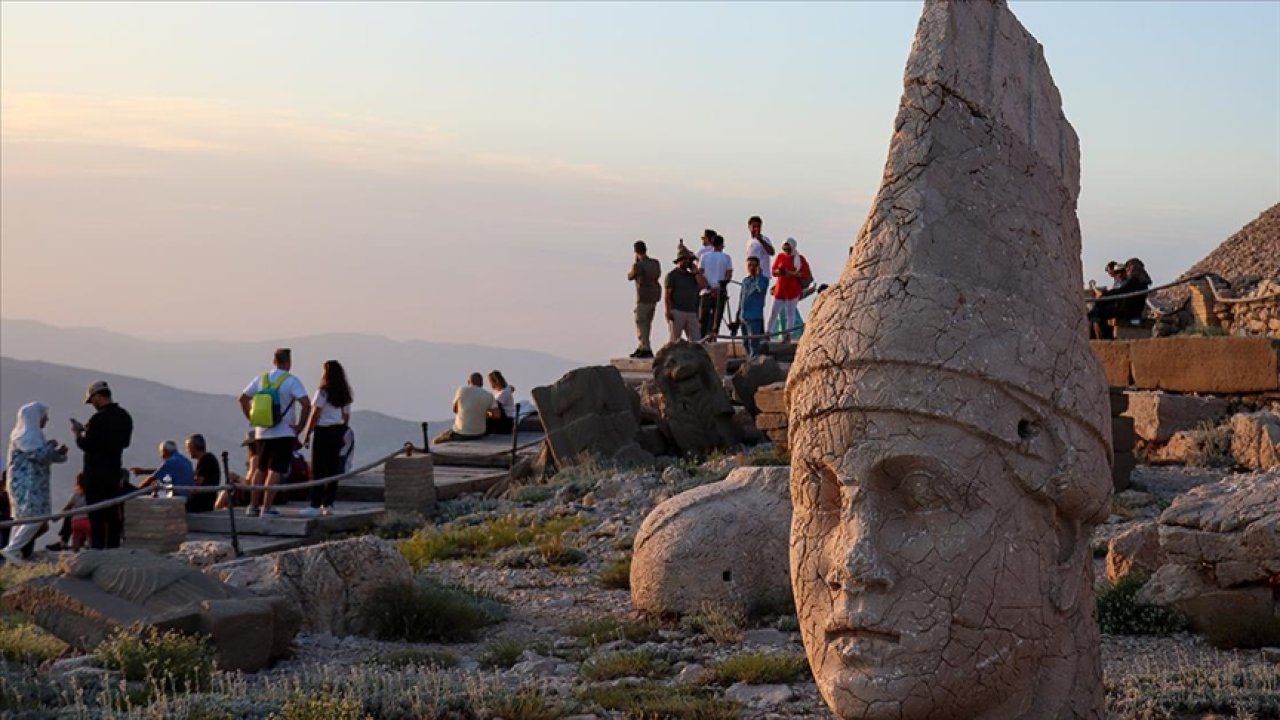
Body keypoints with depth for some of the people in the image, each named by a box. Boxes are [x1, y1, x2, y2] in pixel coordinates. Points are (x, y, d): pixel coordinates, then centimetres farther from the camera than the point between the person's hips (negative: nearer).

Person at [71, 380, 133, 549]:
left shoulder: (98, 419, -19)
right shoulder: (124, 416, 6)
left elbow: (86, 445, -16)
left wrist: (78, 432, 3)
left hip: (96, 473, -7)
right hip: (115, 470, 7)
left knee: (96, 515, -3)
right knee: (114, 513, 11)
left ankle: (97, 547, -5)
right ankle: (113, 546, 14)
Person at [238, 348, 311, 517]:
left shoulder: (261, 379, 7)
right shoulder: (291, 381, -9)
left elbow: (243, 398, 11)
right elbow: (306, 404, -19)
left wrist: (252, 420, 14)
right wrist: (300, 426, -9)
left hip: (262, 433, 5)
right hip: (283, 433, -5)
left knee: (260, 469, 17)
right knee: (275, 471, -3)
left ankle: (253, 506, 17)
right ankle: (266, 508, -7)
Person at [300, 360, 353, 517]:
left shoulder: (323, 392, -9)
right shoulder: (344, 394, 11)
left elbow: (315, 415, -11)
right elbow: (347, 416, 13)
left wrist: (307, 435, -8)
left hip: (324, 431, -7)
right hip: (338, 431, 7)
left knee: (318, 470, -5)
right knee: (333, 468, 8)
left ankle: (315, 506, -9)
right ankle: (328, 504, 10)